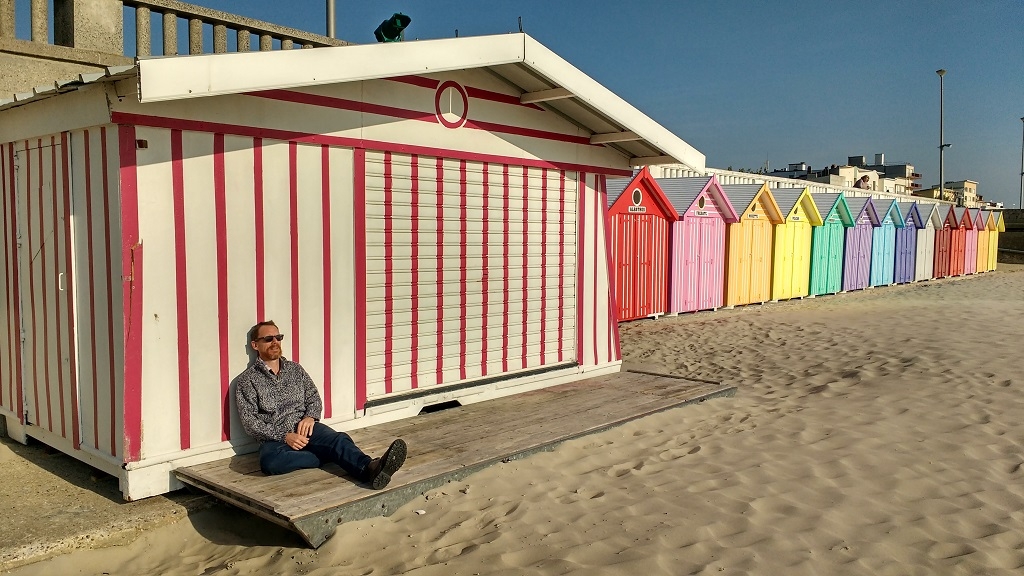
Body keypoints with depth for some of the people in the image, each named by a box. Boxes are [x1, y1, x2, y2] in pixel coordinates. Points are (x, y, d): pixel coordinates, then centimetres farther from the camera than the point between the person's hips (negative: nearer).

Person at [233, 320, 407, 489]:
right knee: (270, 461, -39)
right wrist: (284, 436, -16)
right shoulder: (246, 380, 4)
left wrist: (310, 417, -7)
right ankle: (326, 457, -26)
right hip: (275, 438, -3)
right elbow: (249, 421, -5)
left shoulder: (295, 369, 17)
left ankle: (370, 469, -57)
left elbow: (314, 398, 17)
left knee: (338, 439, -30)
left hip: (305, 430, 3)